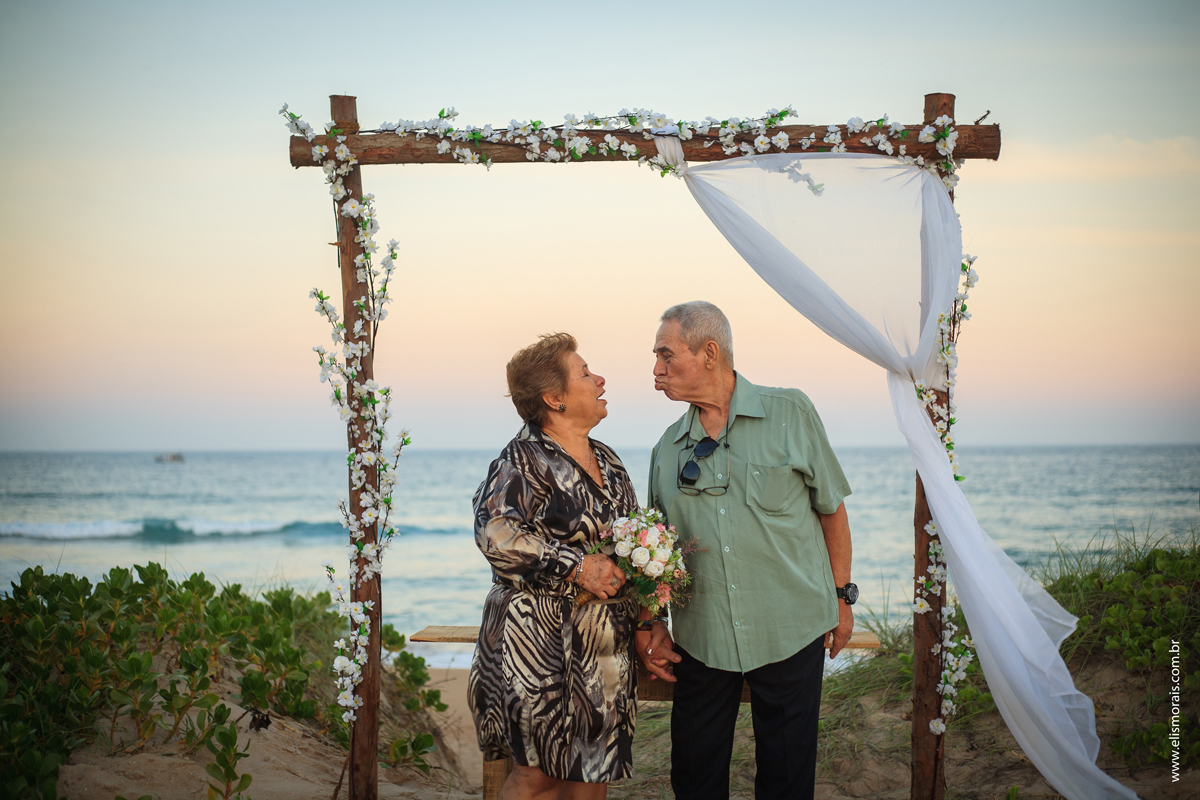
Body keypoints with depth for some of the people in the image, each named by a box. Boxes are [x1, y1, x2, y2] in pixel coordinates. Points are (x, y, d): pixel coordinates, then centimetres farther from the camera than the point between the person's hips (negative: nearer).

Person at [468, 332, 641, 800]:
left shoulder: (607, 461, 16)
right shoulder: (525, 460, -9)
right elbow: (495, 533, -23)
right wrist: (575, 566, -23)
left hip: (606, 651, 7)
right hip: (543, 647, -7)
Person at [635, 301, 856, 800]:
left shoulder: (790, 414, -3)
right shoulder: (668, 449, 7)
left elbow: (831, 509, 3)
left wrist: (842, 595, 4)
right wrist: (651, 625, 2)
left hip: (790, 632, -3)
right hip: (701, 638, 3)